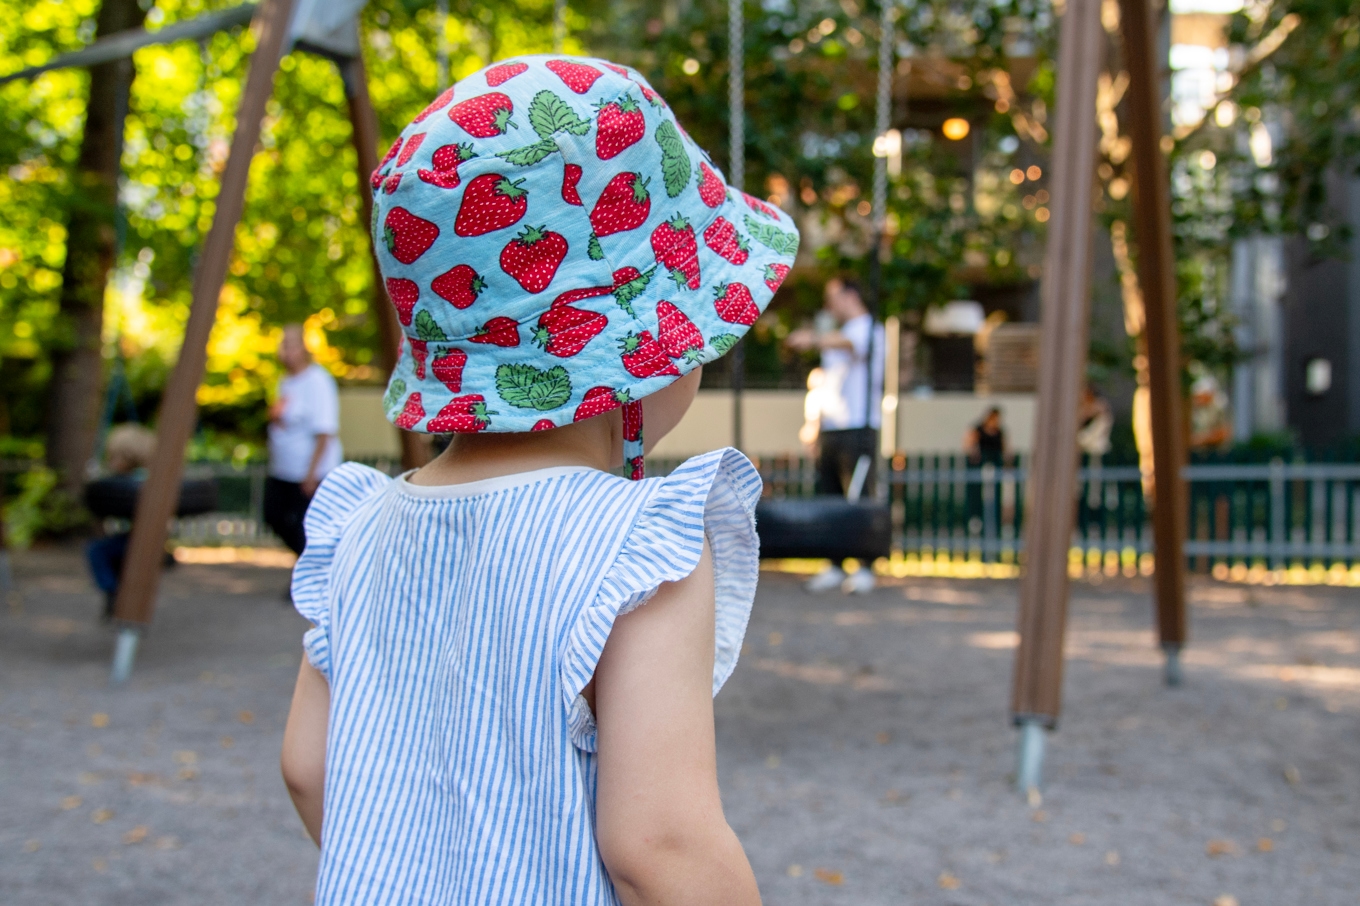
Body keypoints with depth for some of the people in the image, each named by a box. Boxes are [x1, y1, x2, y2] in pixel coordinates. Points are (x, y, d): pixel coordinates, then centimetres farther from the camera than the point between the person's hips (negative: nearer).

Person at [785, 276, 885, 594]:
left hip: (856, 429, -8)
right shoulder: (838, 332, 25)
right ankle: (835, 567, 10)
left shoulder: (868, 329, -4)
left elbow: (847, 343, -29)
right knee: (828, 499, 6)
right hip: (828, 430, 8)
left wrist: (815, 339, -48)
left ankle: (865, 569, -3)